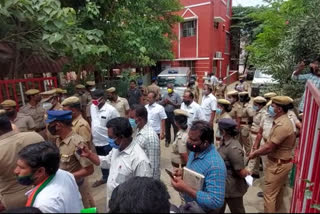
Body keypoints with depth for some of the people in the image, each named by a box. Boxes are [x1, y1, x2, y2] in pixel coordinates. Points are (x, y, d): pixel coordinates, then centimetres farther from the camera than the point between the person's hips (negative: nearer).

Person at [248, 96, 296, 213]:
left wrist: (254, 154, -10)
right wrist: (257, 151, 5)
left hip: (278, 164, -10)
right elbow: (270, 142, 9)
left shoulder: (282, 125, -29)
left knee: (269, 193, 3)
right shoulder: (282, 121, 4)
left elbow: (269, 148, -25)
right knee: (278, 189, 27)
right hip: (281, 162, 10)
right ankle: (276, 208, 47)